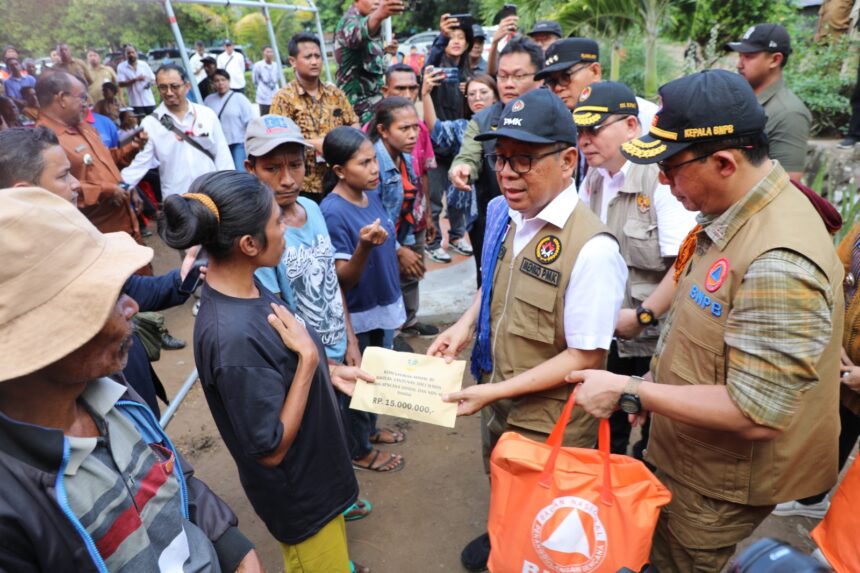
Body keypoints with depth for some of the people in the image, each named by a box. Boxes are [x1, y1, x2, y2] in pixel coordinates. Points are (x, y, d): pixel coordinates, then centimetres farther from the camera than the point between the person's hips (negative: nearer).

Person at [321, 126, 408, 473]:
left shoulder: (370, 195, -3)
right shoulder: (332, 212, -26)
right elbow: (343, 280, -25)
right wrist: (364, 246, -42)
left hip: (380, 304, 8)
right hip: (355, 314, -7)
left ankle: (369, 429, 48)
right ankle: (359, 451, 33)